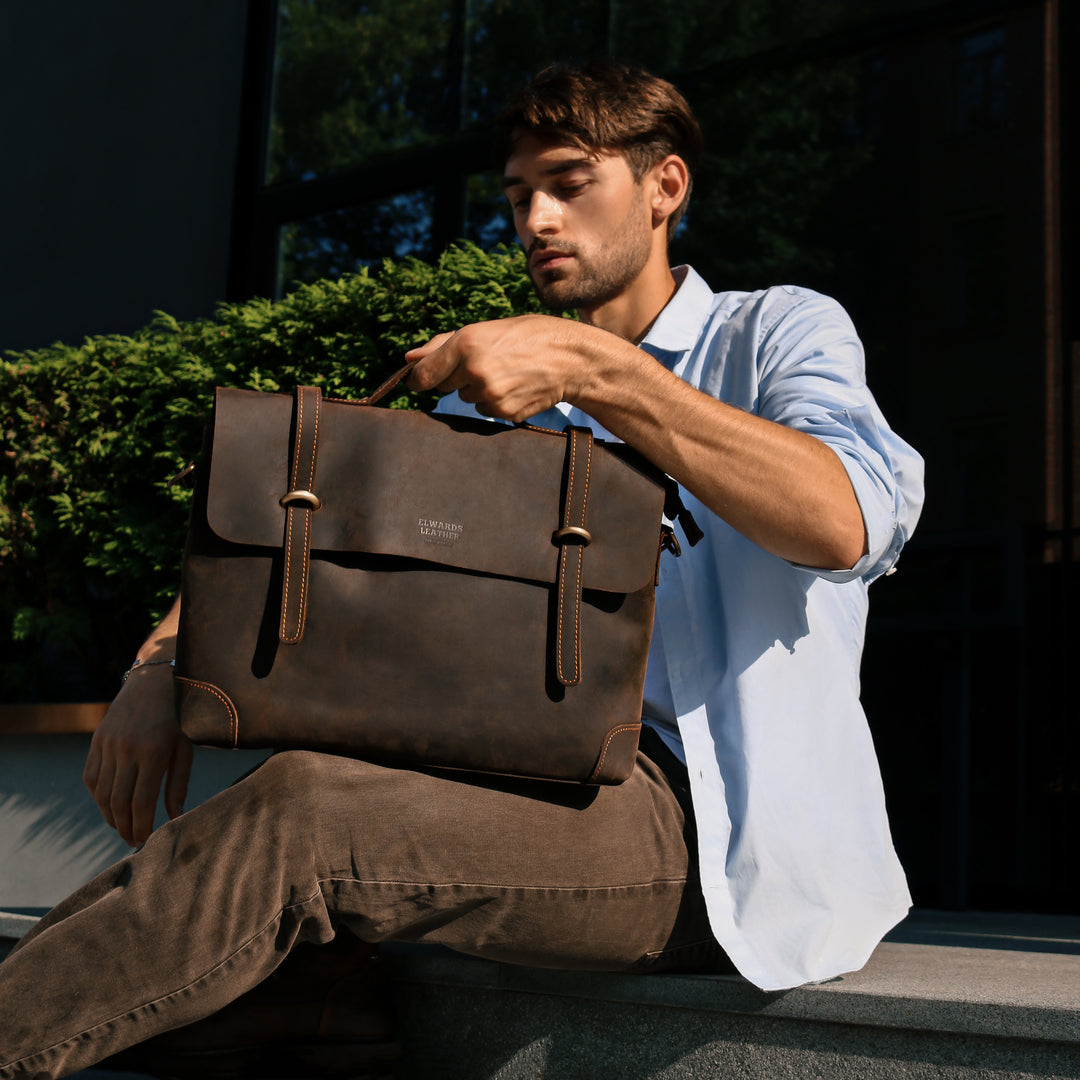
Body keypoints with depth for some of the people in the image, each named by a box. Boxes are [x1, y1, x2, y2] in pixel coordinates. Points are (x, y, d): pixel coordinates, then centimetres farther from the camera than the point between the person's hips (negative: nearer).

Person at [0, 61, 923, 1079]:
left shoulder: (776, 332, 9)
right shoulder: (498, 389, 25)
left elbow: (846, 521, -15)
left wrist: (594, 369, -21)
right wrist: (164, 661, -2)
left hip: (707, 823, -6)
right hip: (530, 795, 6)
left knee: (301, 806, -28)